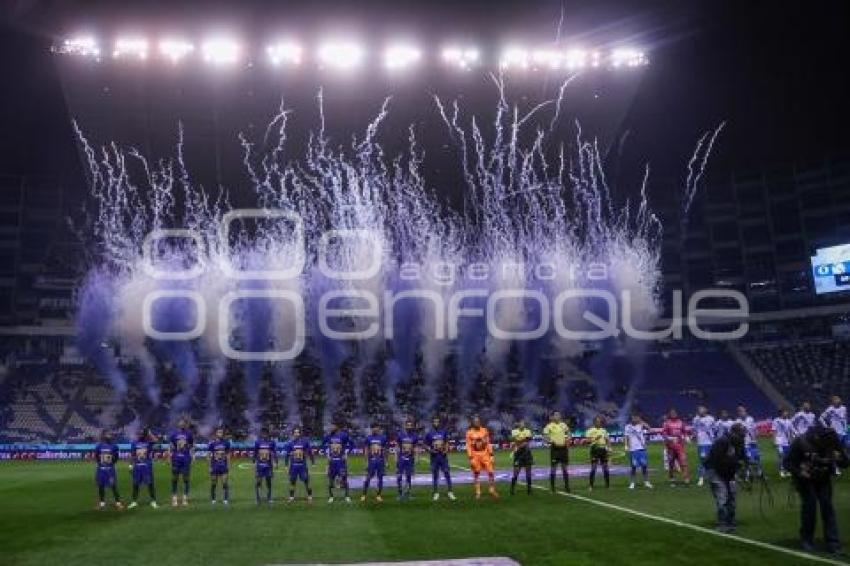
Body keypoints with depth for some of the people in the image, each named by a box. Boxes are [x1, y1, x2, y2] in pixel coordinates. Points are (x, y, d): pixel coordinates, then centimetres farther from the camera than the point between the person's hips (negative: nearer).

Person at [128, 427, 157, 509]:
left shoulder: (149, 442, -3)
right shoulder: (134, 443, 5)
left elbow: (155, 440, -26)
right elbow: (132, 455, 9)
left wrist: (149, 433, -20)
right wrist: (131, 465, 4)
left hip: (147, 466, -2)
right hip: (137, 466, 3)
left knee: (150, 483, 1)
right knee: (135, 484, 7)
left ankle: (153, 501, 9)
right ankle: (134, 501, 18)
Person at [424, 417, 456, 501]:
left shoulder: (444, 432, 2)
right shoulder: (429, 434, -2)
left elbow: (447, 442, 12)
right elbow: (426, 445, 6)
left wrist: (446, 450, -4)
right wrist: (430, 450, -12)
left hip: (443, 456, 1)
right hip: (434, 456, -1)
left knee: (447, 474, -1)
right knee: (435, 475, 6)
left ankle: (450, 492, 5)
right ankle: (436, 493, 15)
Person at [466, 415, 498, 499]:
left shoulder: (485, 430, 3)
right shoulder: (469, 433, -6)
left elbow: (488, 444, 7)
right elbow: (468, 446, -5)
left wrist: (491, 455, 2)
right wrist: (470, 458, -11)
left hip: (485, 454, 2)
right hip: (475, 455, -2)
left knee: (491, 472, -2)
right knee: (476, 474, 4)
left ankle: (492, 490, 11)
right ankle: (478, 492, 13)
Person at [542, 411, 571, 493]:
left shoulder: (563, 425, 8)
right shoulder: (549, 426, -7)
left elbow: (568, 433, 22)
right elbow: (544, 437, -8)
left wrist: (567, 439, 3)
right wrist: (551, 441, -24)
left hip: (563, 448, 4)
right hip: (555, 448, -4)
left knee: (565, 467, 8)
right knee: (553, 468, 0)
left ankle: (567, 486, 18)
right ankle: (552, 488, 10)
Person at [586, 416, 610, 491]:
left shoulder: (604, 430, 14)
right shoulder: (590, 430, -1)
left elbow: (608, 440, 19)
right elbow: (588, 441, -7)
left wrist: (609, 447, 3)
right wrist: (595, 438, -20)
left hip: (603, 449, 5)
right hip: (595, 449, -4)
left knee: (605, 468, 6)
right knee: (593, 468, -7)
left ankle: (608, 485, 14)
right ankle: (591, 486, -3)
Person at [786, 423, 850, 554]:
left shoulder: (834, 442, -18)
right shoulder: (800, 442, -27)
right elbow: (788, 462, -17)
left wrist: (839, 458, -32)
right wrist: (799, 472, -34)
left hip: (823, 478, 3)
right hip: (805, 478, -3)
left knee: (827, 505, -7)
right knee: (810, 503, -13)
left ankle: (833, 543, -1)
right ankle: (806, 539, 5)